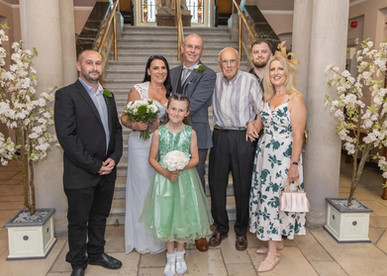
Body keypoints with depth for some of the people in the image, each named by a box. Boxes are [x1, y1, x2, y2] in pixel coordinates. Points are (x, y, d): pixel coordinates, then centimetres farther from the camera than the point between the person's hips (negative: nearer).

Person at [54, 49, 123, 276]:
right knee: (78, 221, 11)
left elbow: (117, 128, 12)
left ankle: (97, 253, 40)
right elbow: (66, 136, -17)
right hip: (80, 174, -6)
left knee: (100, 217, 20)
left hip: (107, 171, 6)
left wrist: (114, 158, -4)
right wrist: (94, 165, -16)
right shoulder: (66, 95, -11)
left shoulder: (108, 95, 11)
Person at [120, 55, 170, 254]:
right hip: (142, 144, -4)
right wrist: (134, 125, -22)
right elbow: (125, 117, -4)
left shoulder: (169, 91, 10)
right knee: (143, 188, 1)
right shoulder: (138, 90, -4)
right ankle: (143, 239, 18)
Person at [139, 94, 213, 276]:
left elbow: (195, 158, -1)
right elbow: (152, 158, -1)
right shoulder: (159, 132, -5)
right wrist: (166, 173, -16)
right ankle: (170, 256, 29)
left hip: (185, 178, 0)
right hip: (164, 179, 0)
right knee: (166, 216, 7)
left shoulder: (190, 133, -4)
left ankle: (180, 255, 32)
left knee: (183, 216, 9)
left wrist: (181, 167, -20)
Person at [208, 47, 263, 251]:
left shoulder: (249, 80, -4)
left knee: (242, 185, 5)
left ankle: (241, 231, 23)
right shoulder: (214, 80, 7)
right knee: (216, 183, 8)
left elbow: (261, 109, -1)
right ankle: (220, 228, 26)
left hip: (243, 137, -3)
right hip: (220, 136, 4)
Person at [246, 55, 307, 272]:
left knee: (274, 199, -4)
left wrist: (294, 164, -17)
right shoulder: (268, 97, 10)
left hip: (284, 156, -7)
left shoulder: (295, 98, -9)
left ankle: (273, 253, 9)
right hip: (264, 154, 7)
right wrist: (252, 125, -1)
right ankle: (276, 241, 29)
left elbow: (298, 135, -13)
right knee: (266, 197, 11)